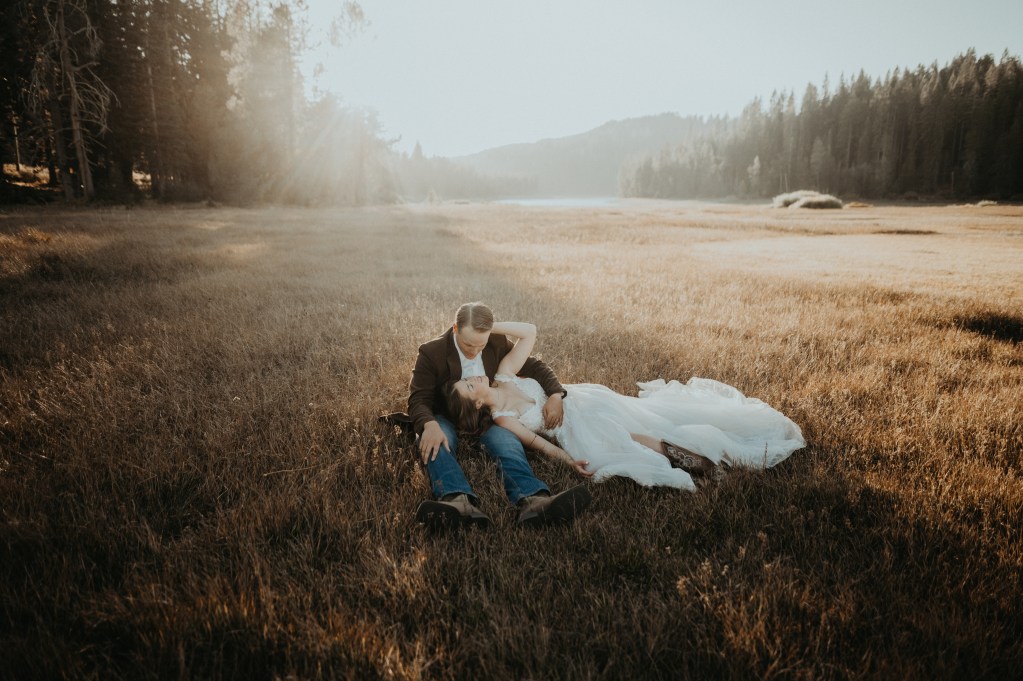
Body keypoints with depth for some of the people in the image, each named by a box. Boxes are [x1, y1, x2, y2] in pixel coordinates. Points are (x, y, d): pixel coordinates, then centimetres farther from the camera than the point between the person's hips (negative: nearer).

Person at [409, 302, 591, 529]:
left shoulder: (498, 344, -5)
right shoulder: (431, 353, -14)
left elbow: (535, 366, 4)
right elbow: (418, 399, -17)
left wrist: (555, 395, -15)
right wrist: (430, 425, -40)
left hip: (487, 417, 2)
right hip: (445, 418, -1)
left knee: (508, 442, -33)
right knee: (433, 442, -38)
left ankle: (532, 501, -60)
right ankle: (460, 501, -64)